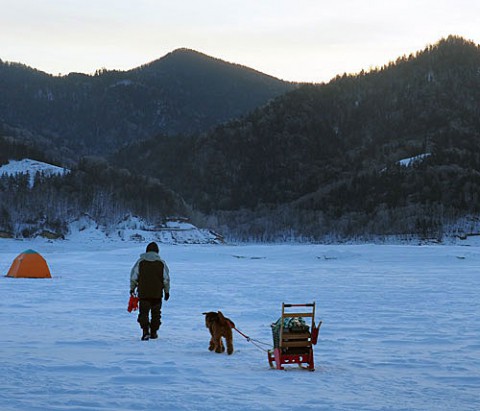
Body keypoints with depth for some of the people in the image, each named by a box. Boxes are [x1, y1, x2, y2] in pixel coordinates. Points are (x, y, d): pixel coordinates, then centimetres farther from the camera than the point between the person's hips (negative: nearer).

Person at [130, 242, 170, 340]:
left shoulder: (140, 262, -1)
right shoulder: (161, 263, 1)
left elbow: (133, 277, 1)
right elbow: (166, 279, 3)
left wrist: (132, 288, 12)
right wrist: (167, 291, 11)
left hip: (143, 292, -1)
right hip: (157, 293, 1)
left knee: (144, 312, 1)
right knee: (156, 313, 14)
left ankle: (145, 331, -16)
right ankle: (153, 332, 18)